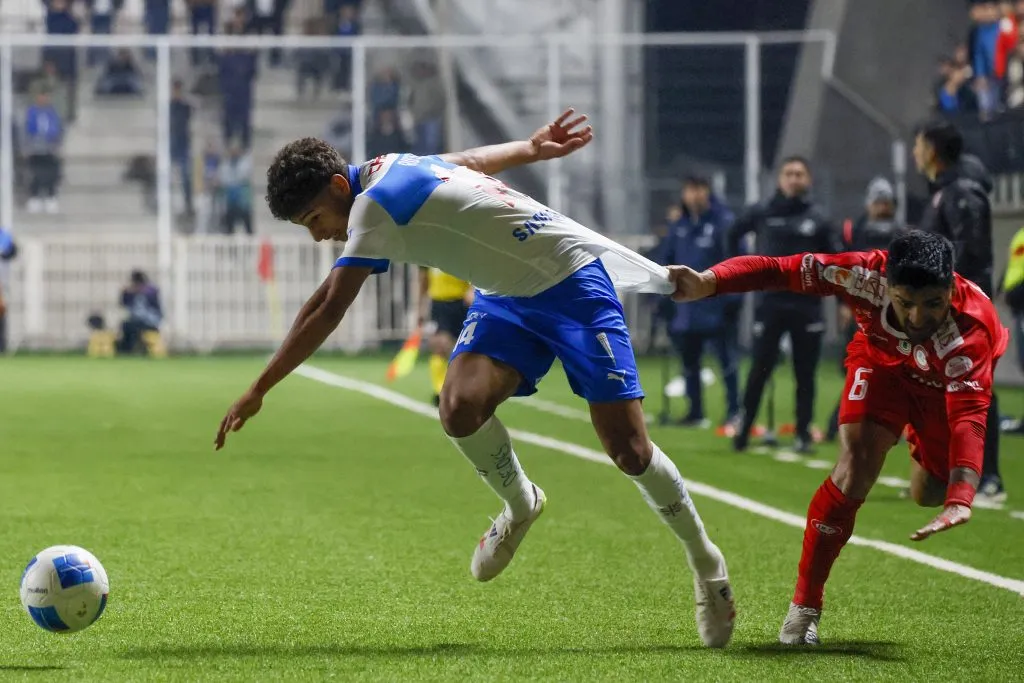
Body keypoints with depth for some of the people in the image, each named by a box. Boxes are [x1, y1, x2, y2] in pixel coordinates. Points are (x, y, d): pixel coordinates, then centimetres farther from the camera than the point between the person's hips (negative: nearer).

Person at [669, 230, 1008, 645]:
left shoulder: (969, 331, -45)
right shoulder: (866, 276, -40)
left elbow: (970, 416, -54)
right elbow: (779, 270, -35)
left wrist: (961, 500, -68)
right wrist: (708, 282, -51)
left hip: (947, 385, 0)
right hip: (883, 358, 0)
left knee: (930, 494, 10)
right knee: (855, 467, -21)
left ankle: (920, 445, 50)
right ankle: (804, 607, -9)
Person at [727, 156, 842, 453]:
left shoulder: (817, 219, 2)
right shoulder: (763, 214, 2)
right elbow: (733, 235, 17)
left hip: (807, 307, 0)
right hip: (770, 303, 0)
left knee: (805, 374, 5)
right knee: (760, 370, 0)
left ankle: (804, 434, 12)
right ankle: (744, 428, 9)